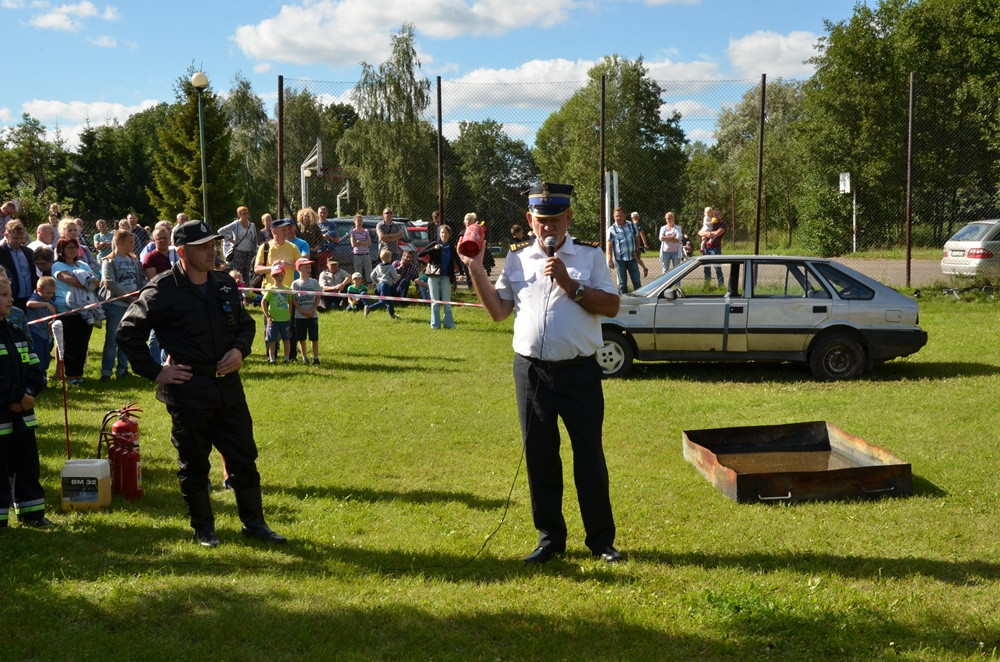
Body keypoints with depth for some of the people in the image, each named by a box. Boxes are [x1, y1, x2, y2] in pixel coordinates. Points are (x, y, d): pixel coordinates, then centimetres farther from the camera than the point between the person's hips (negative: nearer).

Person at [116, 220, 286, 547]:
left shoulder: (225, 283, 7)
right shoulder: (162, 291, -11)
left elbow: (245, 323, 20)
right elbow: (127, 332, -5)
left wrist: (239, 349, 0)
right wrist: (154, 371, -8)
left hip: (227, 383, 5)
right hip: (188, 388, -5)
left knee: (243, 456, 9)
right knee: (193, 462, 8)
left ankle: (253, 522, 21)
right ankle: (203, 526, 23)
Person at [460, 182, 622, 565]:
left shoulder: (590, 255, 1)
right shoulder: (517, 259, 9)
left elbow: (611, 306, -6)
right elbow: (498, 310, 7)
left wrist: (569, 285, -15)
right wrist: (476, 270, 0)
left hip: (579, 371, -3)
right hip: (531, 371, 3)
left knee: (589, 455, 2)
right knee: (539, 457, 9)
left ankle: (601, 540, 15)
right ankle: (550, 537, 23)